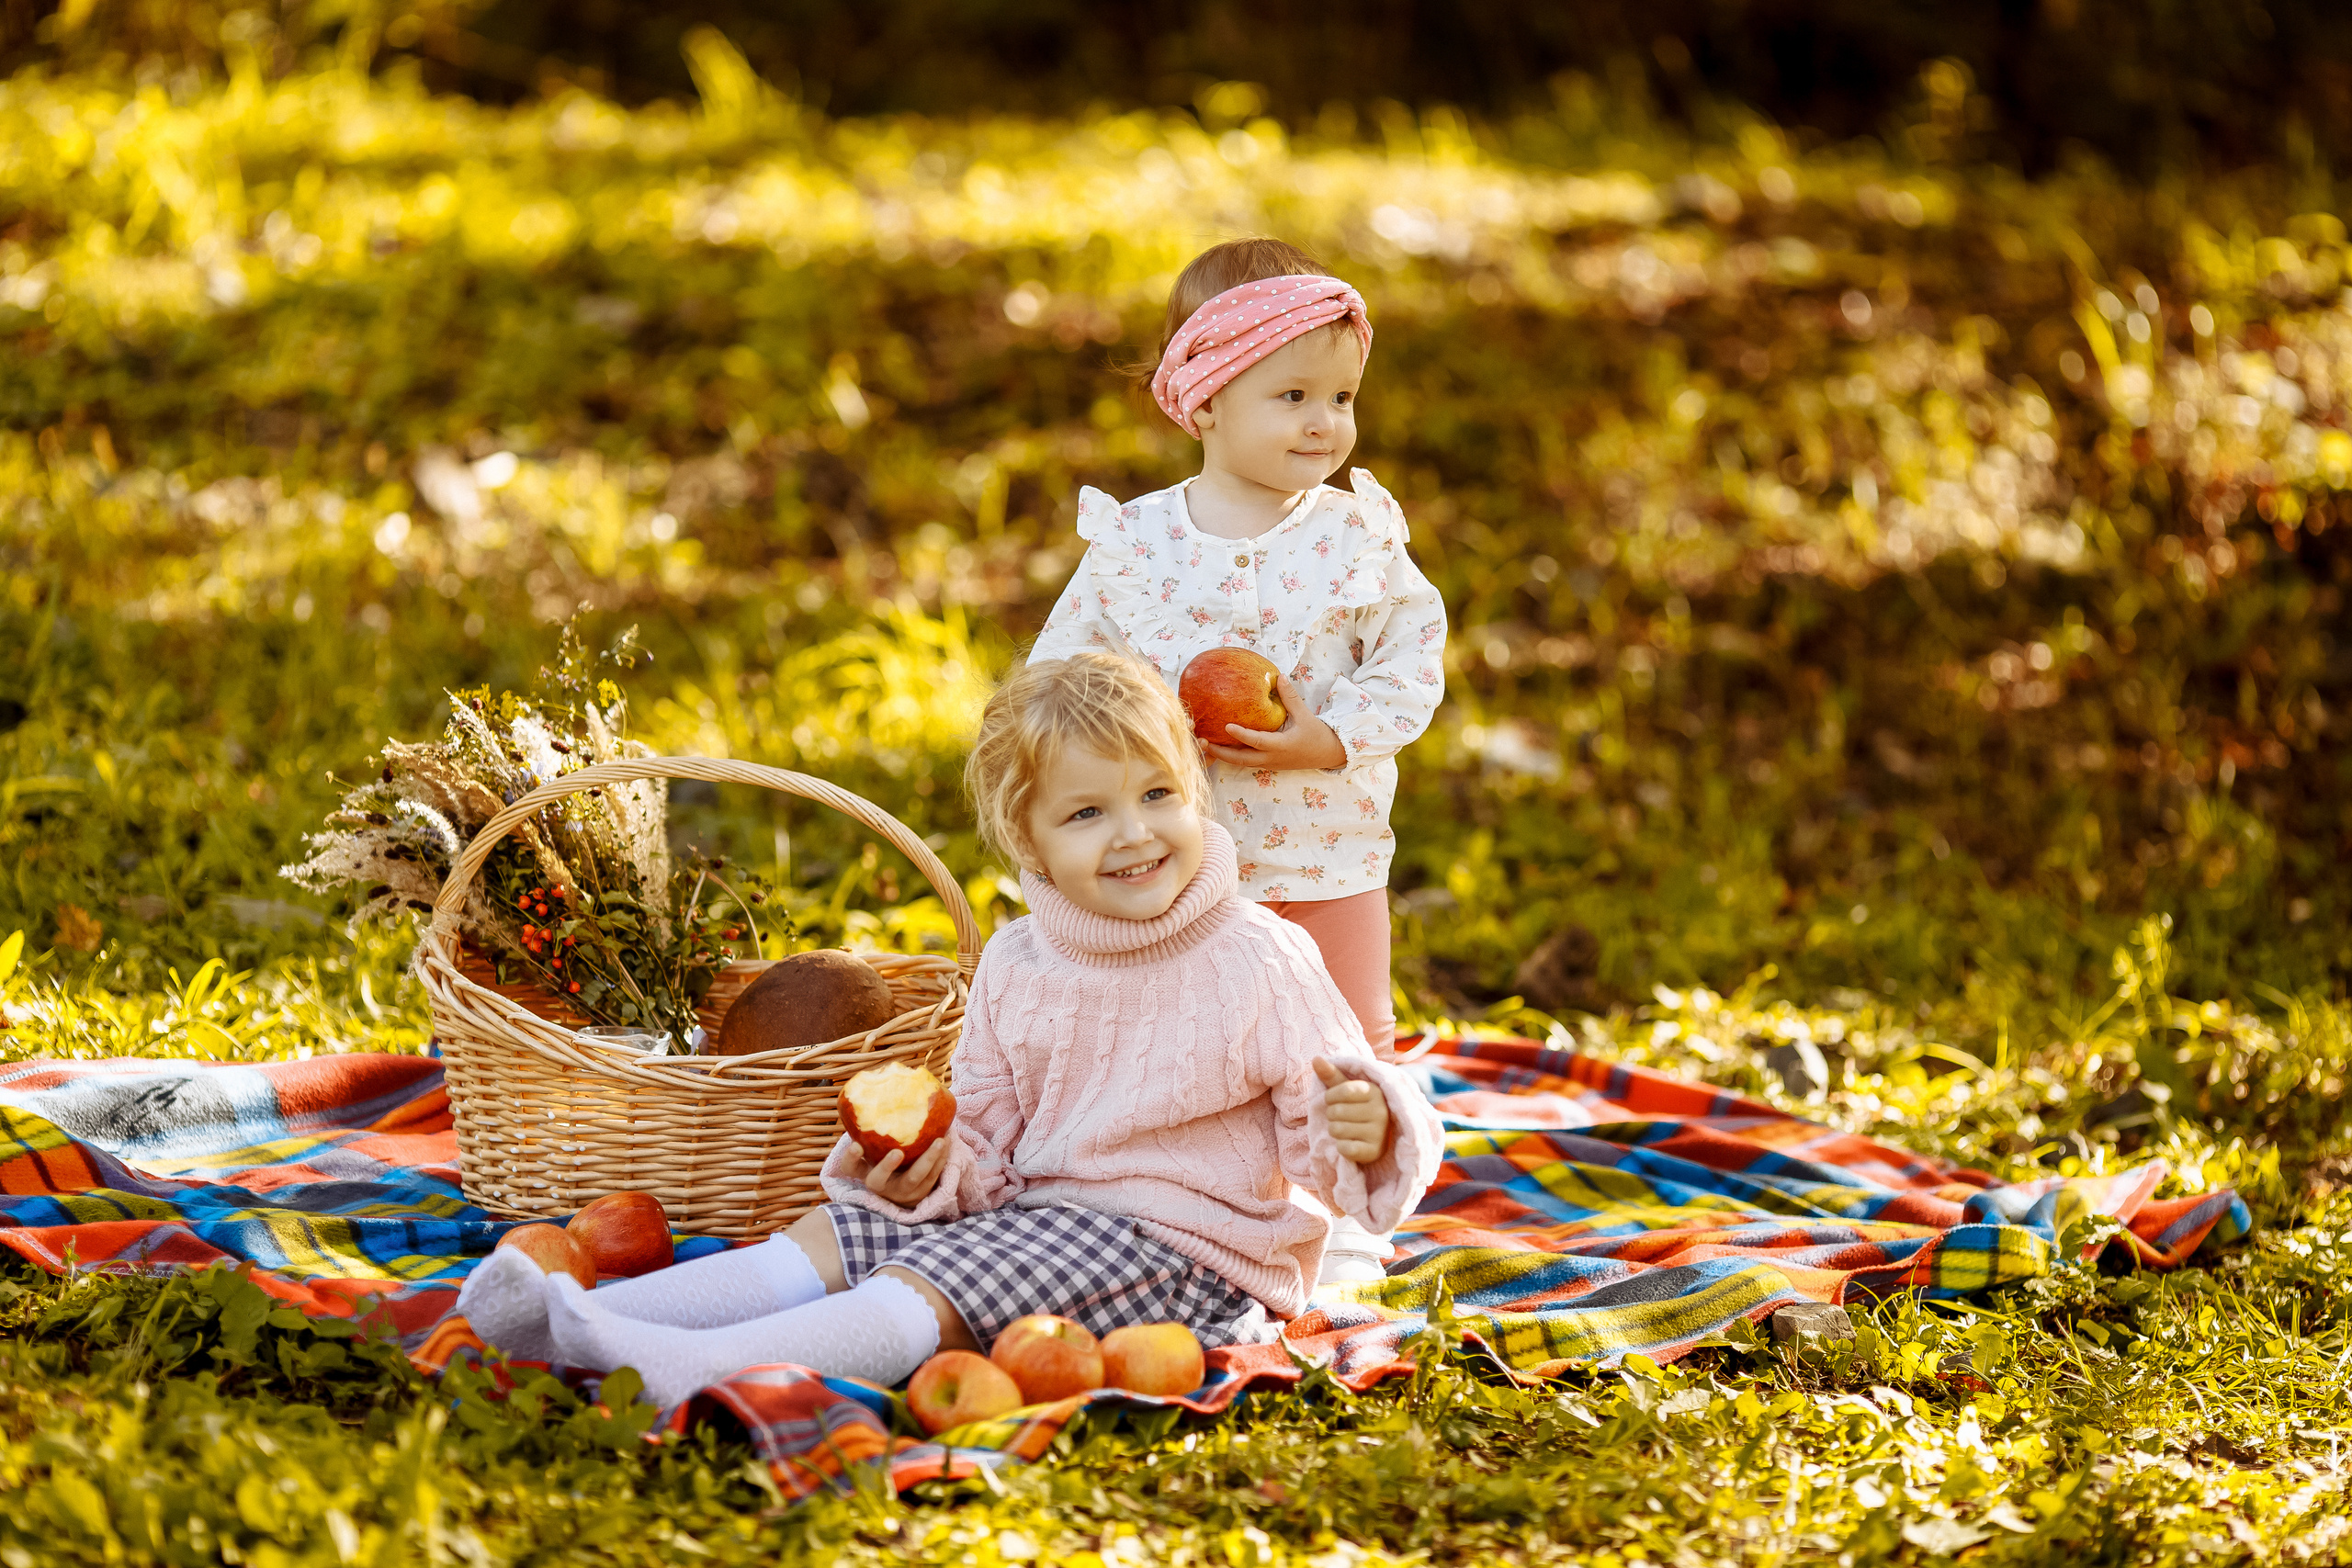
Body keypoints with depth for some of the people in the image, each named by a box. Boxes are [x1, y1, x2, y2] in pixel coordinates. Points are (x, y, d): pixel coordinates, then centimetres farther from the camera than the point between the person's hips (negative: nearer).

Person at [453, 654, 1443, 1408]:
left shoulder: (1259, 963, -10)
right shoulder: (1016, 967, 8)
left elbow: (1338, 1110, -8)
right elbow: (984, 1144, 12)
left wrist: (1364, 1132, -32)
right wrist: (926, 1168, -10)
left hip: (1178, 1244, -7)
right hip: (1032, 1211, 7)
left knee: (927, 1289, -26)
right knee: (826, 1237, -7)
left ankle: (694, 1368, -45)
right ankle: (580, 1323, -21)